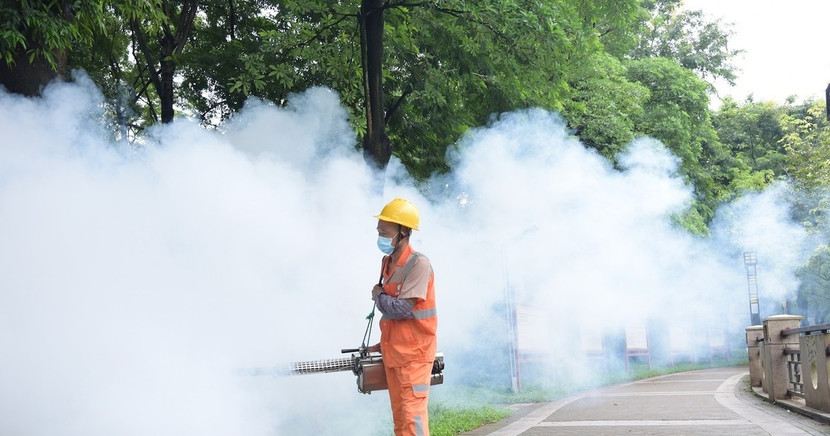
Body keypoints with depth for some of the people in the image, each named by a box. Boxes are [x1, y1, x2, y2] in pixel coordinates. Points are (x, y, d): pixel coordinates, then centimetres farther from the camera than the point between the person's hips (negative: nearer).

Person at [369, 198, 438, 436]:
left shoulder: (418, 264, -16)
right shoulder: (387, 262, 10)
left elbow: (402, 309, -22)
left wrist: (377, 295, -5)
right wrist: (384, 343, 15)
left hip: (414, 353, -8)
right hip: (393, 352, 8)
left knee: (412, 415, -10)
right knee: (399, 416, 12)